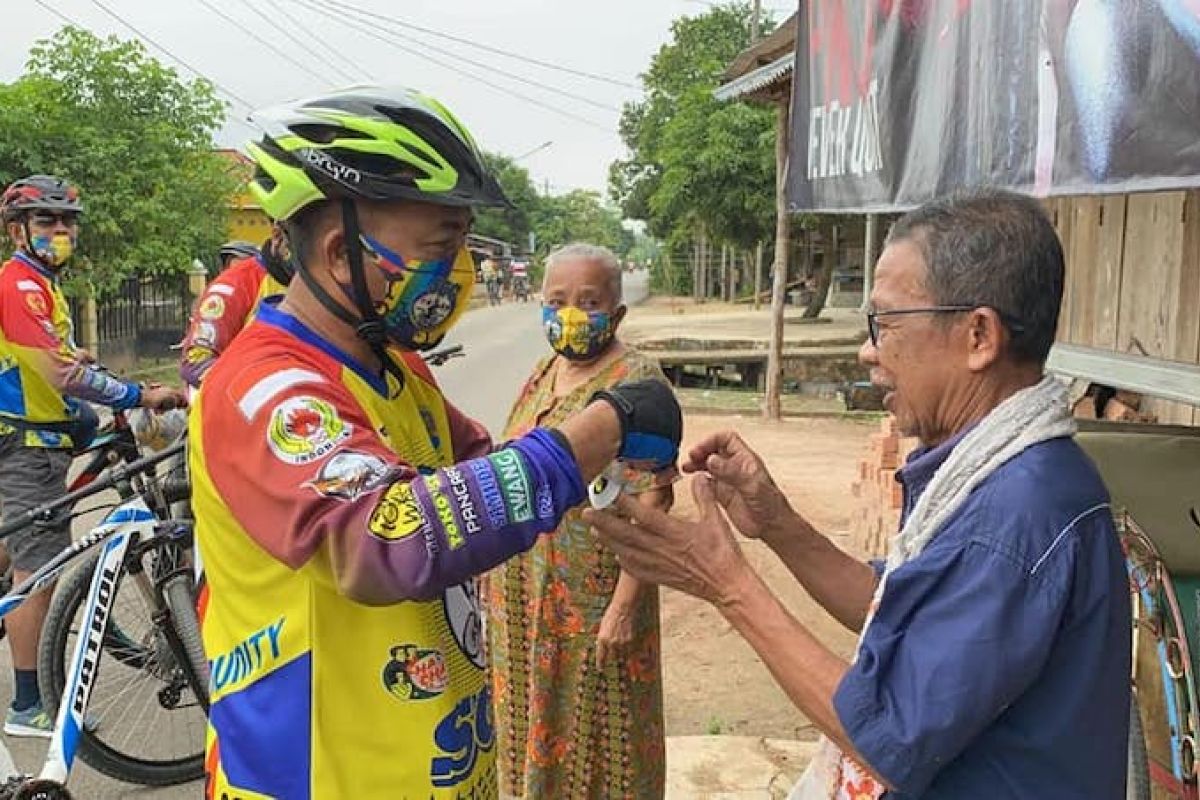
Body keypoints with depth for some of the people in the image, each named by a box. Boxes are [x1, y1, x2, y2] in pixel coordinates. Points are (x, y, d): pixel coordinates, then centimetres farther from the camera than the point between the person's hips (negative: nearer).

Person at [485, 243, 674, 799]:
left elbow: (650, 502, -20)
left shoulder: (636, 382, -15)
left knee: (592, 738, 9)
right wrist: (495, 573, 16)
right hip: (524, 600, 7)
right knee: (536, 721, 20)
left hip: (595, 604, -7)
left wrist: (625, 605, -23)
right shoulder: (544, 372, 8)